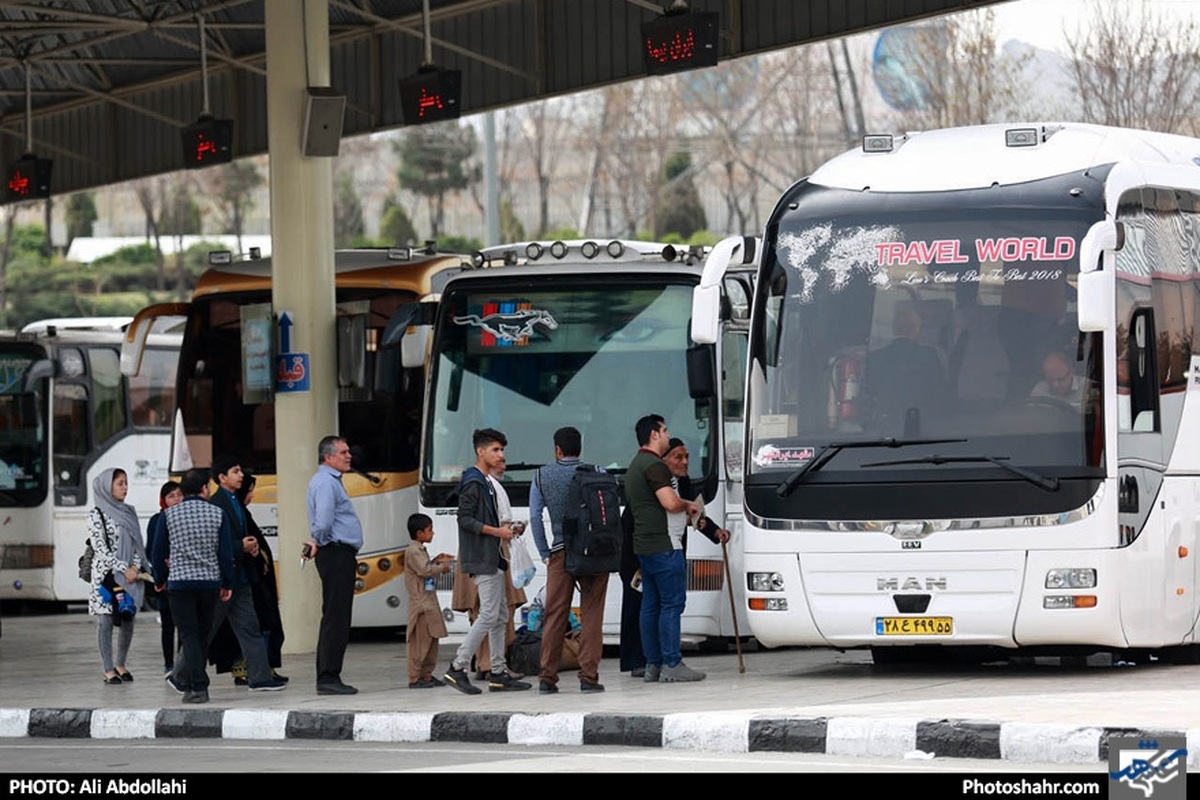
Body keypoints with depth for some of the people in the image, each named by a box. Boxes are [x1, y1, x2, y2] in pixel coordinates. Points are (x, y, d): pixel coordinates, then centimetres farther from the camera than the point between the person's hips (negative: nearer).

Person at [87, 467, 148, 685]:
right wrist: (123, 569, -15)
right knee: (105, 621, -4)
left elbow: (138, 543, 12)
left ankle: (120, 665, 18)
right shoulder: (96, 515, -4)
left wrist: (135, 567, -5)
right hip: (106, 575, -5)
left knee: (128, 620, 5)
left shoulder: (129, 512, 13)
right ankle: (109, 671, -1)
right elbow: (100, 547, -10)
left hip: (131, 575, 5)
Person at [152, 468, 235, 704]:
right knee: (202, 635, 14)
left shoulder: (169, 515, -1)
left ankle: (197, 686, -13)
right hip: (210, 581, 1)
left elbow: (159, 552, 3)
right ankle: (186, 678, 22)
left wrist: (159, 579, 19)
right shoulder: (217, 514, 0)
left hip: (179, 581, -1)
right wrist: (227, 584, 9)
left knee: (189, 634, -2)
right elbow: (226, 552, 0)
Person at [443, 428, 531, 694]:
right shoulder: (473, 483, -12)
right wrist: (497, 531, -18)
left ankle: (498, 673, 12)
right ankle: (458, 668, -9)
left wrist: (504, 529, 11)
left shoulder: (486, 483, 19)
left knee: (500, 614, 10)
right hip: (481, 559, -11)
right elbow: (465, 518, -20)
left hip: (492, 559, 11)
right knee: (489, 614, -13)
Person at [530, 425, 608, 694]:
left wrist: (544, 553, 8)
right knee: (591, 615, 1)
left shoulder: (542, 476, 6)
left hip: (560, 552, 1)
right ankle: (588, 676, -3)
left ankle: (547, 677, 2)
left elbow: (535, 517, 3)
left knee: (555, 616, 4)